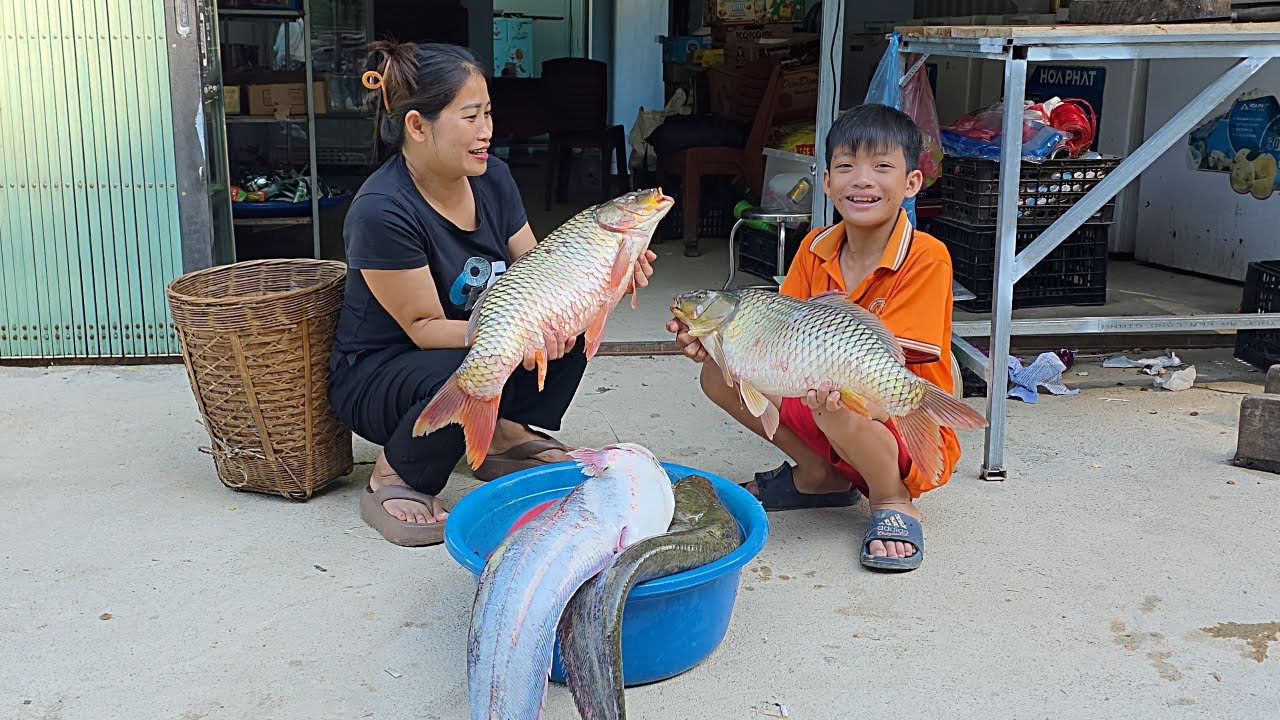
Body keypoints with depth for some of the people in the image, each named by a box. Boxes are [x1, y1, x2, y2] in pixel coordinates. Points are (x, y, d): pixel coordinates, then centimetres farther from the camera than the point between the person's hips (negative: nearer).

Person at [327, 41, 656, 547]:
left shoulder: (491, 177, -6)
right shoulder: (381, 212, -28)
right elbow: (425, 327, -24)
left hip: (477, 343, 7)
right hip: (374, 377, -7)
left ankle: (507, 435, 6)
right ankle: (393, 481, -9)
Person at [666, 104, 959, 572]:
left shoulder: (925, 259, -18)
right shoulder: (815, 249, -1)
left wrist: (834, 390, -46)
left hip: (908, 438, -6)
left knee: (840, 408, -38)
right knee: (720, 373, -7)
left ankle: (893, 501, -6)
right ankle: (819, 475, 9)